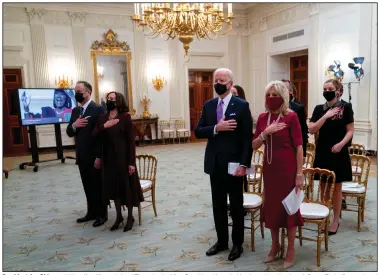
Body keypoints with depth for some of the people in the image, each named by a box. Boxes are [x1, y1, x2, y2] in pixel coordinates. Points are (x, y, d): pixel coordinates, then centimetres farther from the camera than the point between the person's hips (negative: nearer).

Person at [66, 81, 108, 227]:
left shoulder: (98, 109, -12)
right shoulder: (75, 111, 11)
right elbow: (69, 133, 12)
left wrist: (99, 157, -18)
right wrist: (74, 125, -11)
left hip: (95, 156, -7)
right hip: (82, 156, 7)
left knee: (98, 186, 6)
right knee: (88, 186, 16)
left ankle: (102, 214, 19)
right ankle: (92, 212, 30)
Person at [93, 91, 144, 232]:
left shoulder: (125, 117, -9)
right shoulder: (102, 118, 6)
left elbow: (131, 140, -11)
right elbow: (94, 135, -3)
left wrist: (131, 162, -14)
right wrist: (104, 126, -21)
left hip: (123, 157, -5)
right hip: (108, 158, 5)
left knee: (127, 186, 6)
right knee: (113, 186, 13)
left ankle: (130, 217, 22)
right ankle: (119, 216, 29)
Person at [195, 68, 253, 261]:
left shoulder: (242, 105, -7)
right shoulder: (208, 105, 7)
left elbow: (247, 138, -10)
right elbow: (198, 131, 1)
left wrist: (244, 164, -16)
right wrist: (216, 128, -17)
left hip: (233, 163, -4)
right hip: (214, 163, 5)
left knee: (236, 205, 9)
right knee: (218, 204, 14)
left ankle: (237, 244, 25)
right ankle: (222, 240, 31)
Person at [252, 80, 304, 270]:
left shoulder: (291, 117, -10)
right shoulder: (262, 118, 5)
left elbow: (298, 147, -11)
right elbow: (254, 146, 3)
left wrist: (299, 173, -14)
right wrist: (265, 132, -15)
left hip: (287, 168, -5)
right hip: (269, 168, 5)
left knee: (289, 206, 6)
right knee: (271, 205, 13)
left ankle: (291, 250, 23)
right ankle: (275, 245, 32)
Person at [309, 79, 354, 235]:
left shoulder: (345, 108, -3)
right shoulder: (319, 109, 6)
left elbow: (350, 131, -4)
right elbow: (311, 130, -3)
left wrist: (341, 144, -20)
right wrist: (325, 116, -13)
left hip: (338, 153, -3)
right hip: (322, 152, 3)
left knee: (336, 187, 6)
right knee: (323, 186, 11)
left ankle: (336, 220, 18)